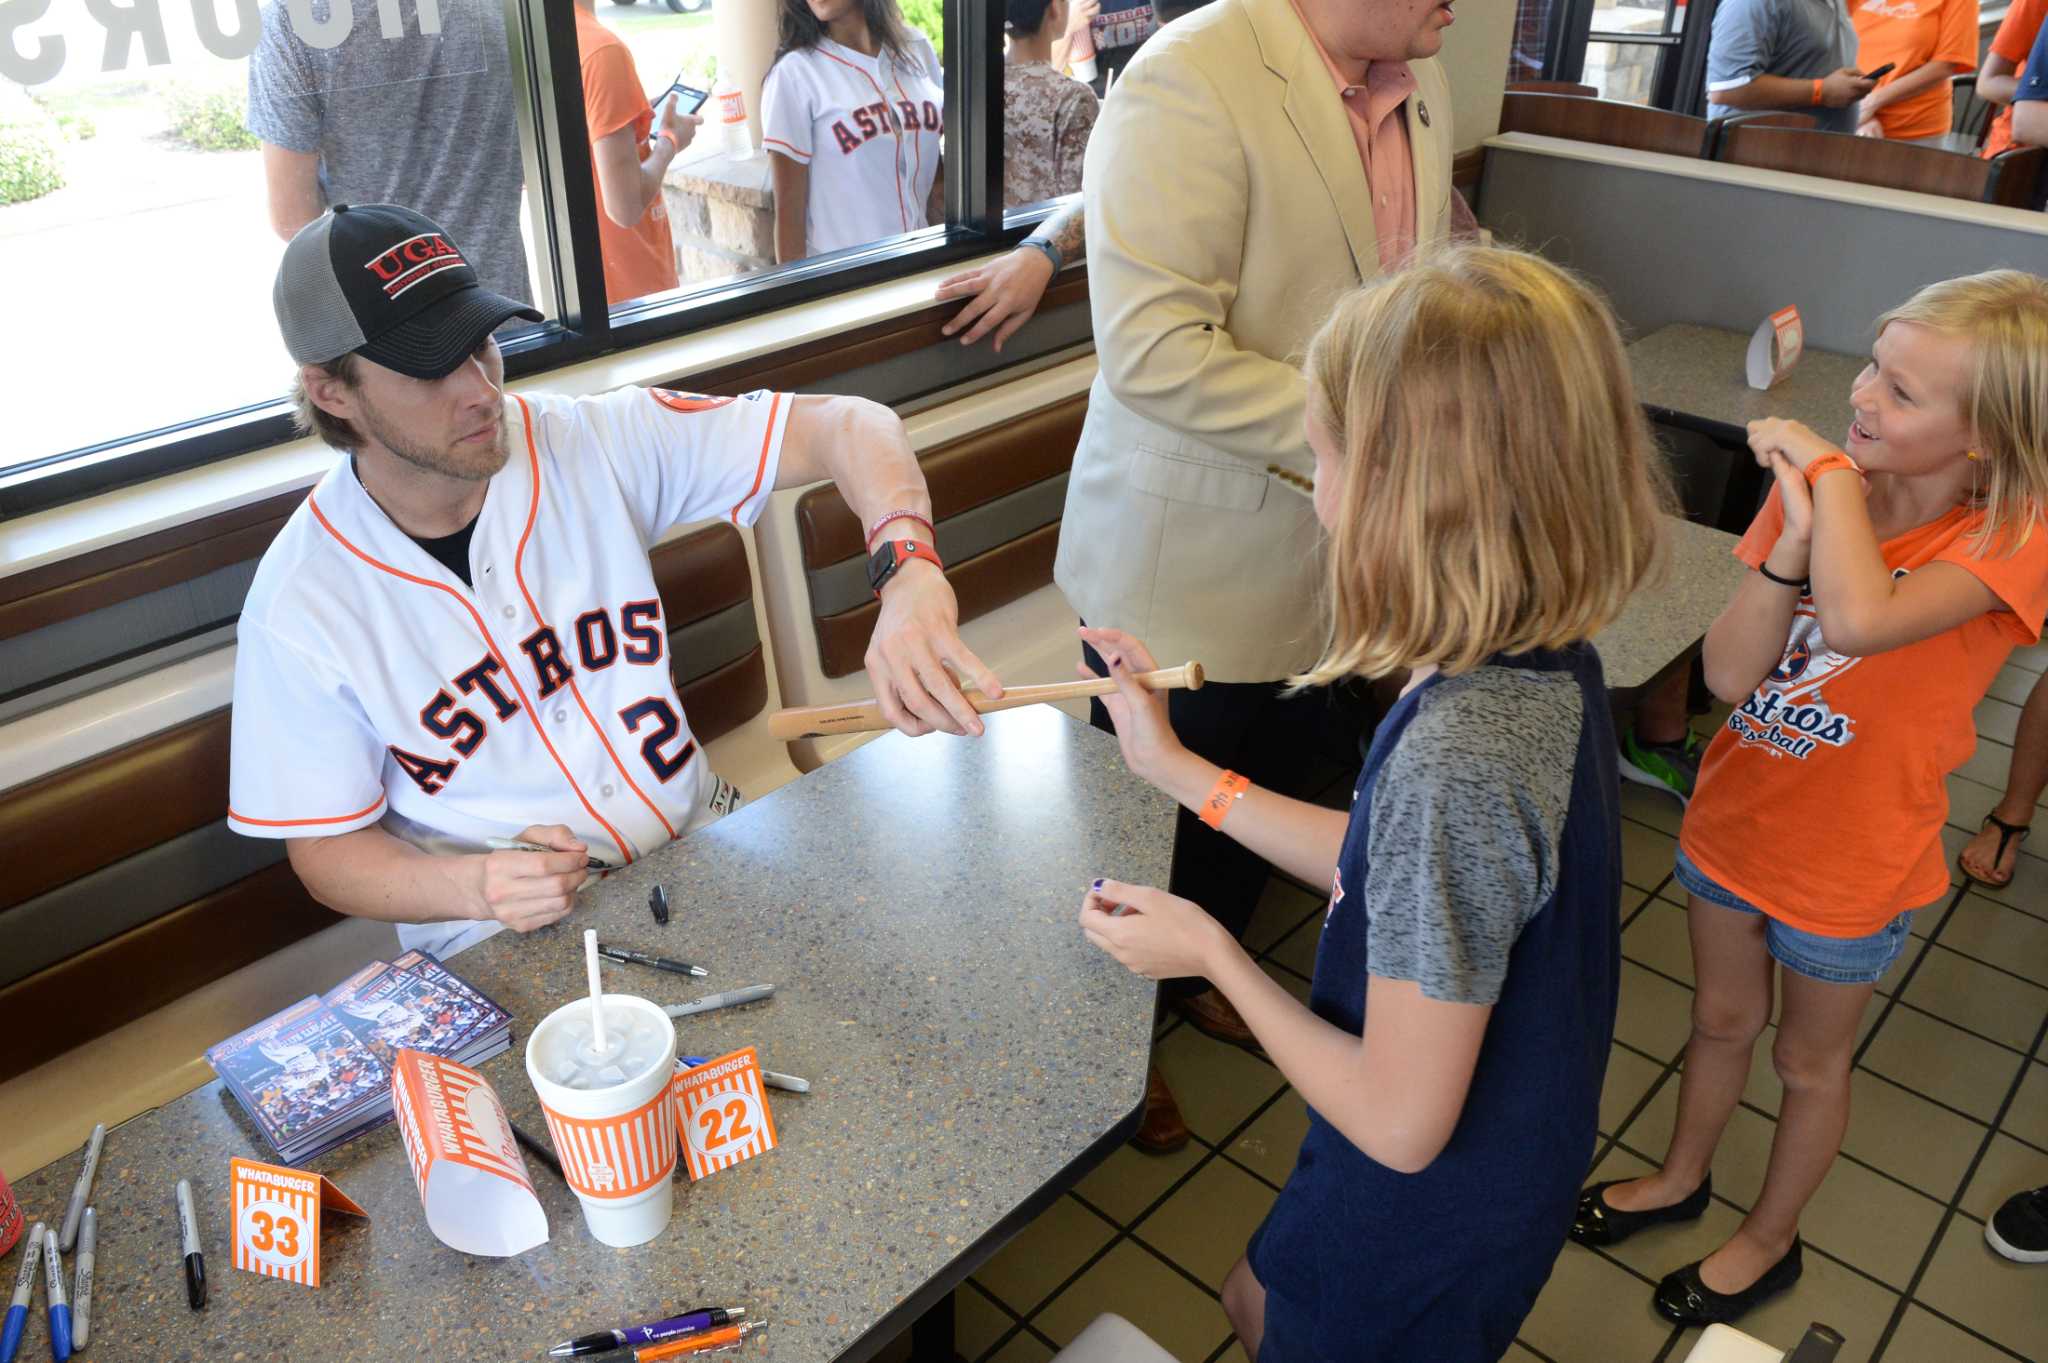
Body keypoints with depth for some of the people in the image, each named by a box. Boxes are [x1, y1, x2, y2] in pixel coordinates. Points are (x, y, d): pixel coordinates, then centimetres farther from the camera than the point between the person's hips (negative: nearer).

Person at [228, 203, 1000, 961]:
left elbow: (848, 426, -14)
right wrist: (473, 887, -25)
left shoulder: (595, 444, -10)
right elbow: (325, 848, -3)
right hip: (507, 949, -1)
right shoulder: (301, 607, -13)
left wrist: (909, 572, -36)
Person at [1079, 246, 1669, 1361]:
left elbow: (1400, 1121, -30)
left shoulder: (1454, 762, -39)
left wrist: (1210, 954, -17)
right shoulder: (1546, 663, -11)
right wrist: (1175, 768, 3)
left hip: (1424, 1234, -7)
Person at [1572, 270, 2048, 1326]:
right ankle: (1683, 1177, 51)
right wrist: (1795, 538, -29)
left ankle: (1770, 1239, 45)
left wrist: (1827, 471, -32)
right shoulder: (1815, 490, -10)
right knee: (1720, 1019, 25)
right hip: (1734, 822, 4)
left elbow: (1861, 619, -46)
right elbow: (1726, 674, -16)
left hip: (1850, 865, -4)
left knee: (1809, 1060, 20)